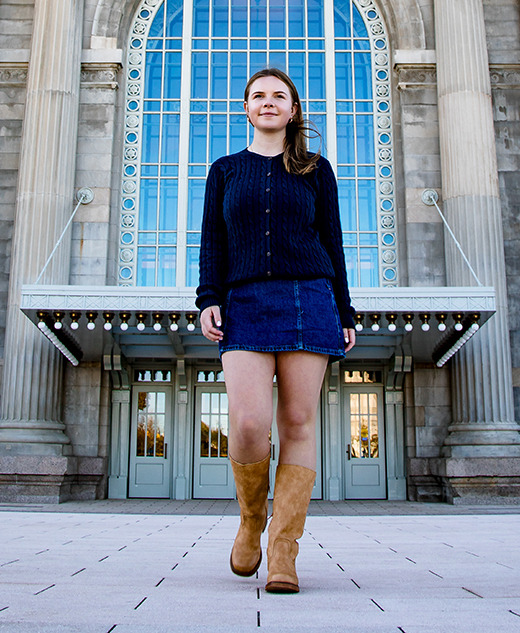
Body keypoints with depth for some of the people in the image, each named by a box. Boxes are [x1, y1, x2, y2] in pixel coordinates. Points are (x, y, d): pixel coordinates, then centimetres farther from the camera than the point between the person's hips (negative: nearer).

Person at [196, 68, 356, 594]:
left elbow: (331, 243, 14)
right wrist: (209, 299, -3)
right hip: (245, 304, 0)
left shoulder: (316, 170, 16)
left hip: (308, 299, 0)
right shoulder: (225, 171, 19)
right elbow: (212, 241, 12)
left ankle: (283, 553, 1)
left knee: (297, 423, -5)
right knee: (249, 424, -15)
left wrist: (344, 313, 8)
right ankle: (251, 520, 14)